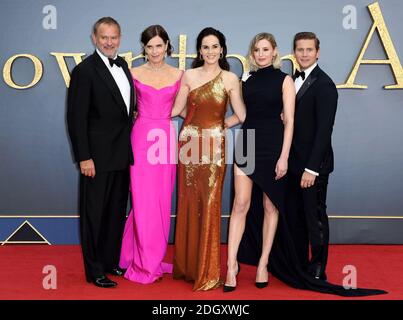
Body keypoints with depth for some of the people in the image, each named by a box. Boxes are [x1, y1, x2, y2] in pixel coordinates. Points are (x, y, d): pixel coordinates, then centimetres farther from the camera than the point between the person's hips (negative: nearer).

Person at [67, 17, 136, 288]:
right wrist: (84, 158, -17)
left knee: (117, 212, 16)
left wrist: (130, 147, 10)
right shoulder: (85, 70, -12)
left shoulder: (123, 65, 10)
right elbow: (76, 118, -14)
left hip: (122, 155, 7)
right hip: (98, 156, -7)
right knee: (95, 214, 4)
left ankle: (112, 261, 30)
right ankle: (95, 270, 17)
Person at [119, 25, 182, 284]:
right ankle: (146, 264, 11)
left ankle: (153, 258, 22)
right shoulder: (135, 73, 4)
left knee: (162, 201, 6)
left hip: (167, 138, 2)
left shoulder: (178, 75, 8)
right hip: (142, 137, -2)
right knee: (144, 201, -2)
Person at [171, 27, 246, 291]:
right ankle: (187, 264, 22)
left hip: (215, 146, -1)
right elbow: (177, 110, 9)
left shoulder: (230, 79, 3)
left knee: (210, 204, -2)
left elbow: (242, 114, 3)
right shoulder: (189, 76, 6)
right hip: (190, 142, 2)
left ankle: (208, 271, 10)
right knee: (189, 203, 6)